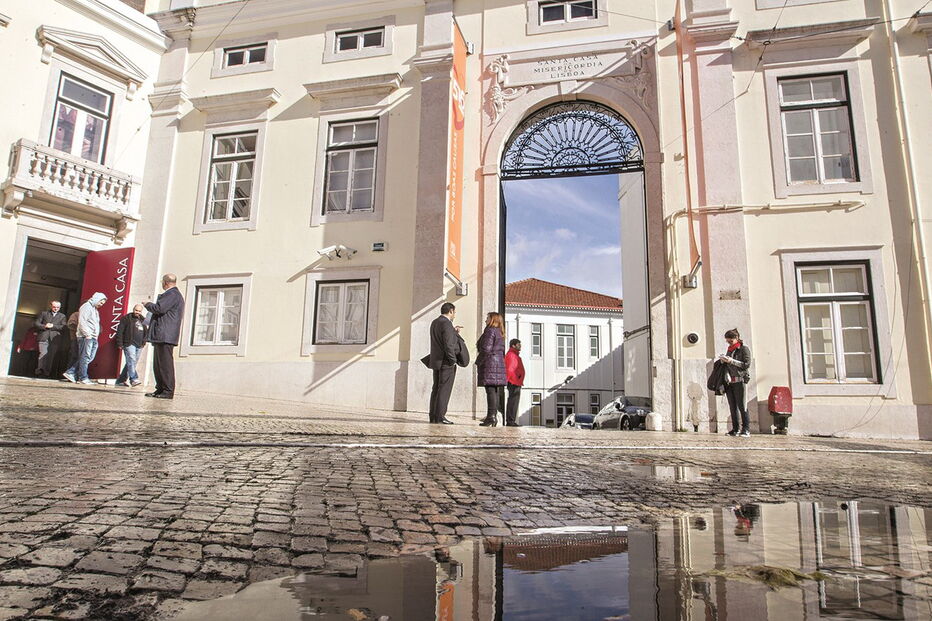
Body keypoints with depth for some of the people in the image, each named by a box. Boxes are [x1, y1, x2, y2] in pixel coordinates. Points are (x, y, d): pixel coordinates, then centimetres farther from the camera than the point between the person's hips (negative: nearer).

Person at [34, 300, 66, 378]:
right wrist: (44, 326, -7)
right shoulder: (43, 313, 18)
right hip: (44, 337, 0)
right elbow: (37, 323, 11)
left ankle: (46, 373, 0)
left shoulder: (62, 316, 17)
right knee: (43, 354, -14)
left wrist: (52, 326, -7)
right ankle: (39, 371, -13)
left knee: (51, 356, -3)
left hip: (55, 339, 1)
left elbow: (63, 327, 5)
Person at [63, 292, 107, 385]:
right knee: (85, 357, -5)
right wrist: (87, 334, -16)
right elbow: (82, 322, -13)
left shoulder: (95, 310, 24)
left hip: (93, 338, 9)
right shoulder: (86, 307, -4)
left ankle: (70, 373, 11)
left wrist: (96, 335, 12)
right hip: (86, 337, -9)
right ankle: (83, 378, -2)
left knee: (90, 358, 5)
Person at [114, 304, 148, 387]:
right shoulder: (126, 318, 0)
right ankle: (134, 379, -23)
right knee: (131, 361, -17)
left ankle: (121, 380, 16)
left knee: (131, 363, 8)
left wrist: (144, 342, 12)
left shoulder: (143, 320, 16)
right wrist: (120, 344, -9)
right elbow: (120, 331, -4)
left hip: (139, 346, 6)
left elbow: (146, 332, 26)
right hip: (129, 344, -6)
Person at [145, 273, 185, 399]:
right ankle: (160, 389, 17)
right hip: (161, 336, 11)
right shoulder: (173, 294, 24)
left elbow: (159, 308, -20)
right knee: (158, 364, 13)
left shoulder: (172, 294, -11)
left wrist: (147, 304, -3)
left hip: (165, 336, -11)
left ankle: (168, 391, -10)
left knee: (165, 363, -11)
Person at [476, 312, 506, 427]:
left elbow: (486, 348, -16)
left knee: (490, 390, -11)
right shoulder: (500, 333, 20)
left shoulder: (490, 330, -8)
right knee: (496, 391, 8)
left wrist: (478, 362, -6)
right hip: (500, 363, 9)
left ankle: (491, 416, -13)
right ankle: (494, 415, 10)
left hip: (490, 363, -9)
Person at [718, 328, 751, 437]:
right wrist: (723, 360, 4)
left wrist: (731, 361, -14)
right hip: (729, 381, 6)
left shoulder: (744, 348, 1)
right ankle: (735, 429, 6)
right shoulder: (729, 350, 19)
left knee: (741, 405, -8)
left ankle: (746, 430, -5)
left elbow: (747, 364, -8)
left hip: (739, 380, -6)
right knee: (732, 406, 4)